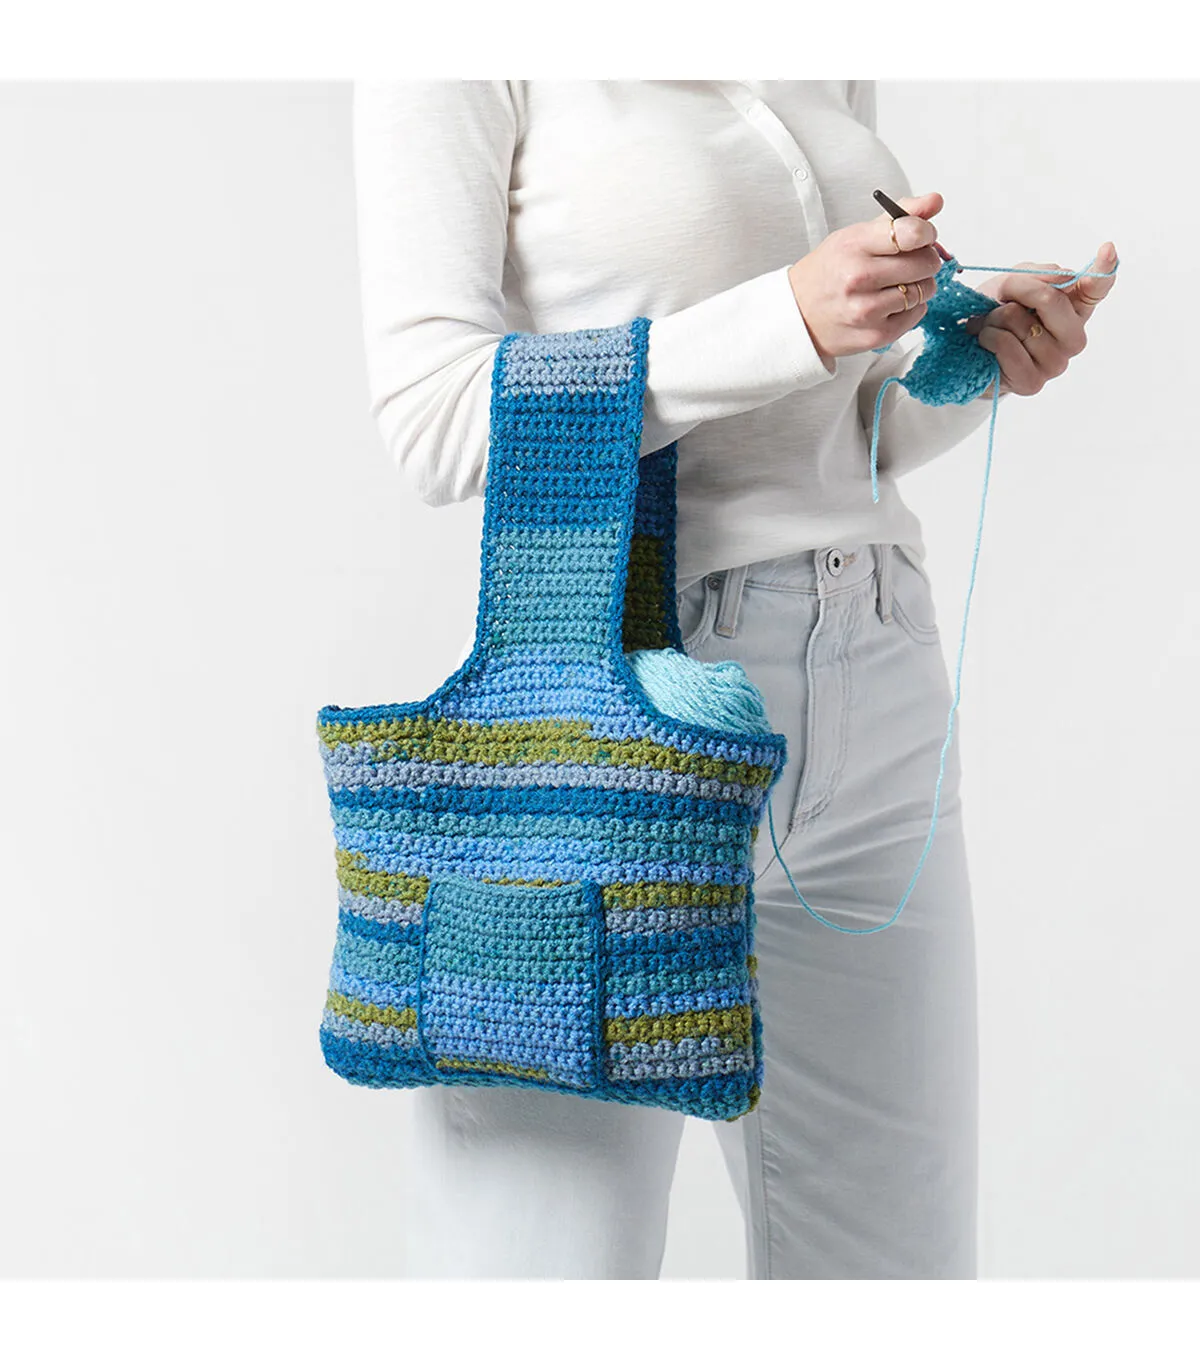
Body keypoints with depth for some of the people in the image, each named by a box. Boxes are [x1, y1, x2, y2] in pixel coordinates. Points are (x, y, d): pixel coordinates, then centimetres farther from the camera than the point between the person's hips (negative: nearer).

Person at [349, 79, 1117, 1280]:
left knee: (898, 1249, 11)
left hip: (882, 691, 7)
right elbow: (433, 415, -13)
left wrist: (979, 350, 1)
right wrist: (789, 320, -19)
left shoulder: (832, 70, 17)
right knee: (558, 1245, -2)